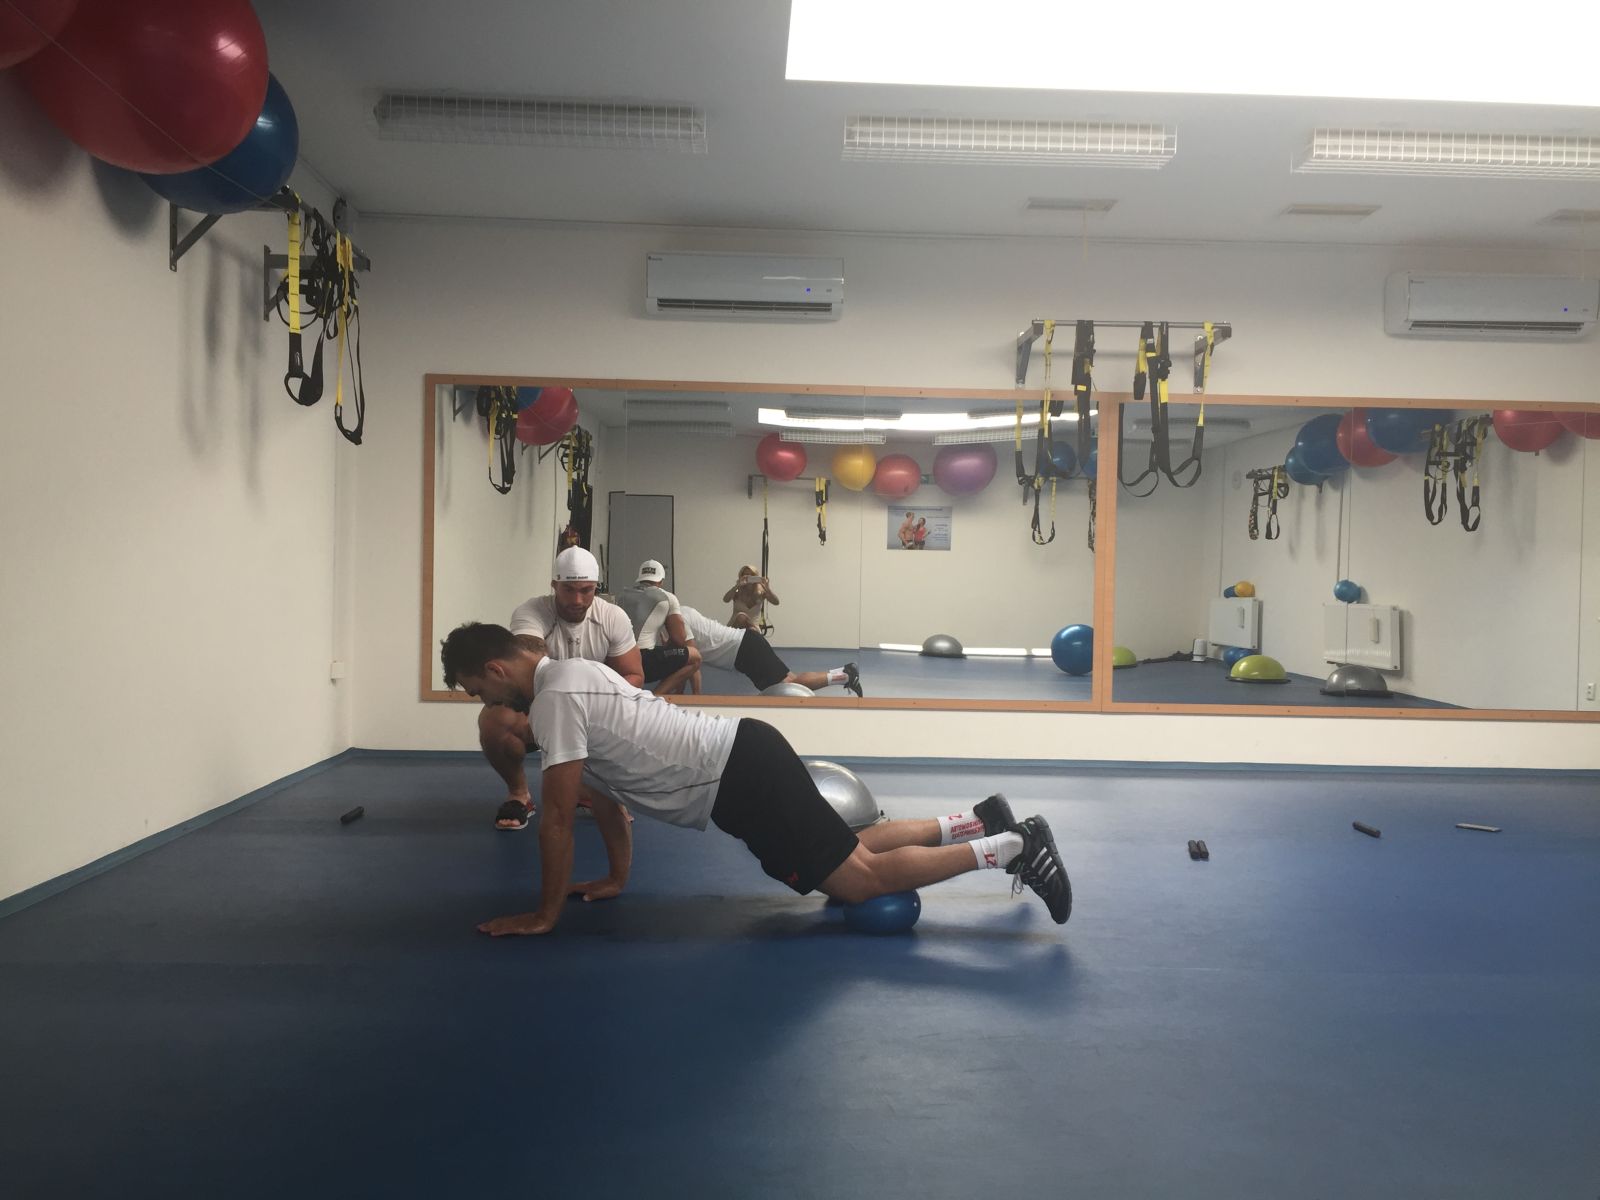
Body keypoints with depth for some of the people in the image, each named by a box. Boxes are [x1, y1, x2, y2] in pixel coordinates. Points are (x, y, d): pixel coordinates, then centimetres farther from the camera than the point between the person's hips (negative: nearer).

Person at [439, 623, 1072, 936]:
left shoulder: (553, 698, -14)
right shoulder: (570, 676, 18)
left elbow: (557, 816, -14)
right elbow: (604, 791, 25)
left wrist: (546, 914, -5)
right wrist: (617, 876, 28)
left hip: (741, 779, -10)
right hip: (743, 759, 10)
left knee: (861, 880, -7)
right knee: (853, 849, 20)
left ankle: (1013, 845, -5)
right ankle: (979, 821, 24)